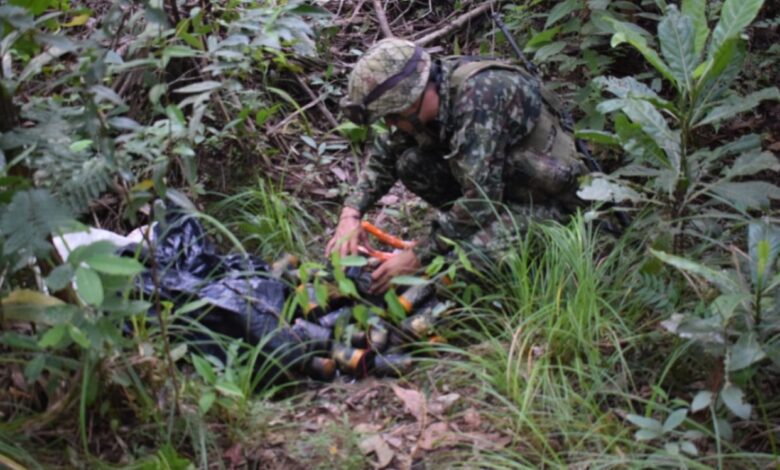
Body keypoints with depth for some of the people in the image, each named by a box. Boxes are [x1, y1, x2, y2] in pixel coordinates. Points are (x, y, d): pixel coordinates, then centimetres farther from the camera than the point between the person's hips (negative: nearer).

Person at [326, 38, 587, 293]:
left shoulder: (478, 97, -32)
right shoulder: (426, 98, -8)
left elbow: (480, 199, -33)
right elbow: (383, 156, 6)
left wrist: (417, 257, -26)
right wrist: (351, 213, -9)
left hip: (543, 196, -8)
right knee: (411, 162, -9)